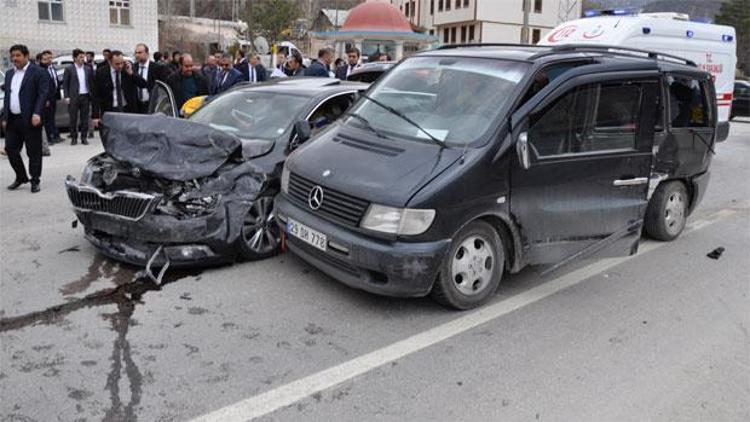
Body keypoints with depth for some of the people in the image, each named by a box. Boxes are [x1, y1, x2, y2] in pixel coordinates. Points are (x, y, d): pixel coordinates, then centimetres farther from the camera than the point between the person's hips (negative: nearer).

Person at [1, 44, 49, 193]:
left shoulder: (38, 72, -5)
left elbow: (43, 94, -12)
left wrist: (37, 113, -22)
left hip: (30, 120, -7)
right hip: (12, 119, 7)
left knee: (33, 152, 0)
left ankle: (35, 181, 11)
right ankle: (21, 177, 25)